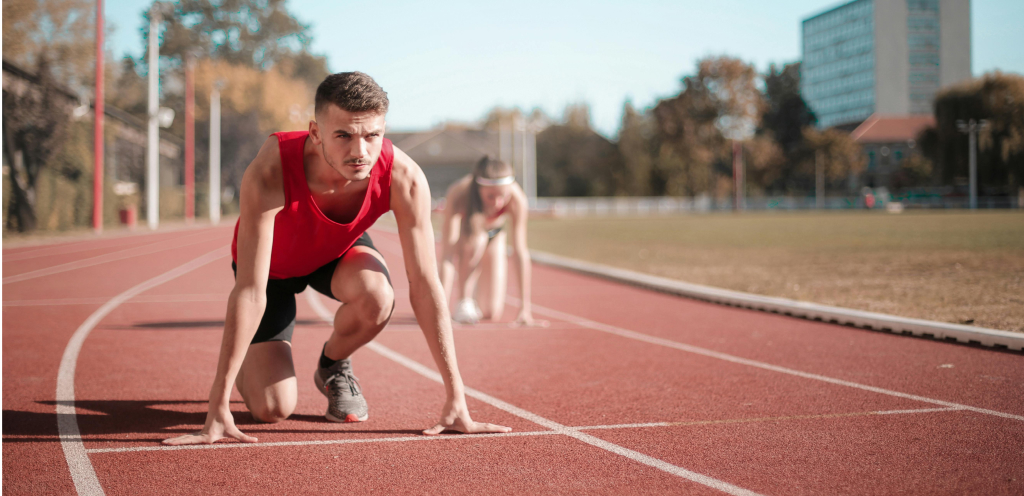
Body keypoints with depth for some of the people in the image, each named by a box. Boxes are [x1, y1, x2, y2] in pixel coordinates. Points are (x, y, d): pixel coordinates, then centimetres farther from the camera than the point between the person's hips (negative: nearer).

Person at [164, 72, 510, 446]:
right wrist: (218, 409, -42)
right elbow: (250, 290, -41)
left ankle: (333, 367, 1)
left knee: (377, 298, -34)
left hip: (340, 251, 2)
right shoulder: (270, 173, -41)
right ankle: (250, 367, 24)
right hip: (272, 263, -2)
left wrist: (456, 401, -29)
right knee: (272, 408, -15)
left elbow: (425, 286, -28)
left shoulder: (404, 178, -34)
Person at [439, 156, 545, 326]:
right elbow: (447, 255, -43)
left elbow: (521, 253, -35)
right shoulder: (458, 195, -41)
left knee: (492, 314, -6)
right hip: (460, 232, -2)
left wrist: (525, 309, -37)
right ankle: (464, 300, -16)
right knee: (476, 240, -39)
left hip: (494, 235, 2)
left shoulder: (517, 199, -37)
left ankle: (476, 285, 28)